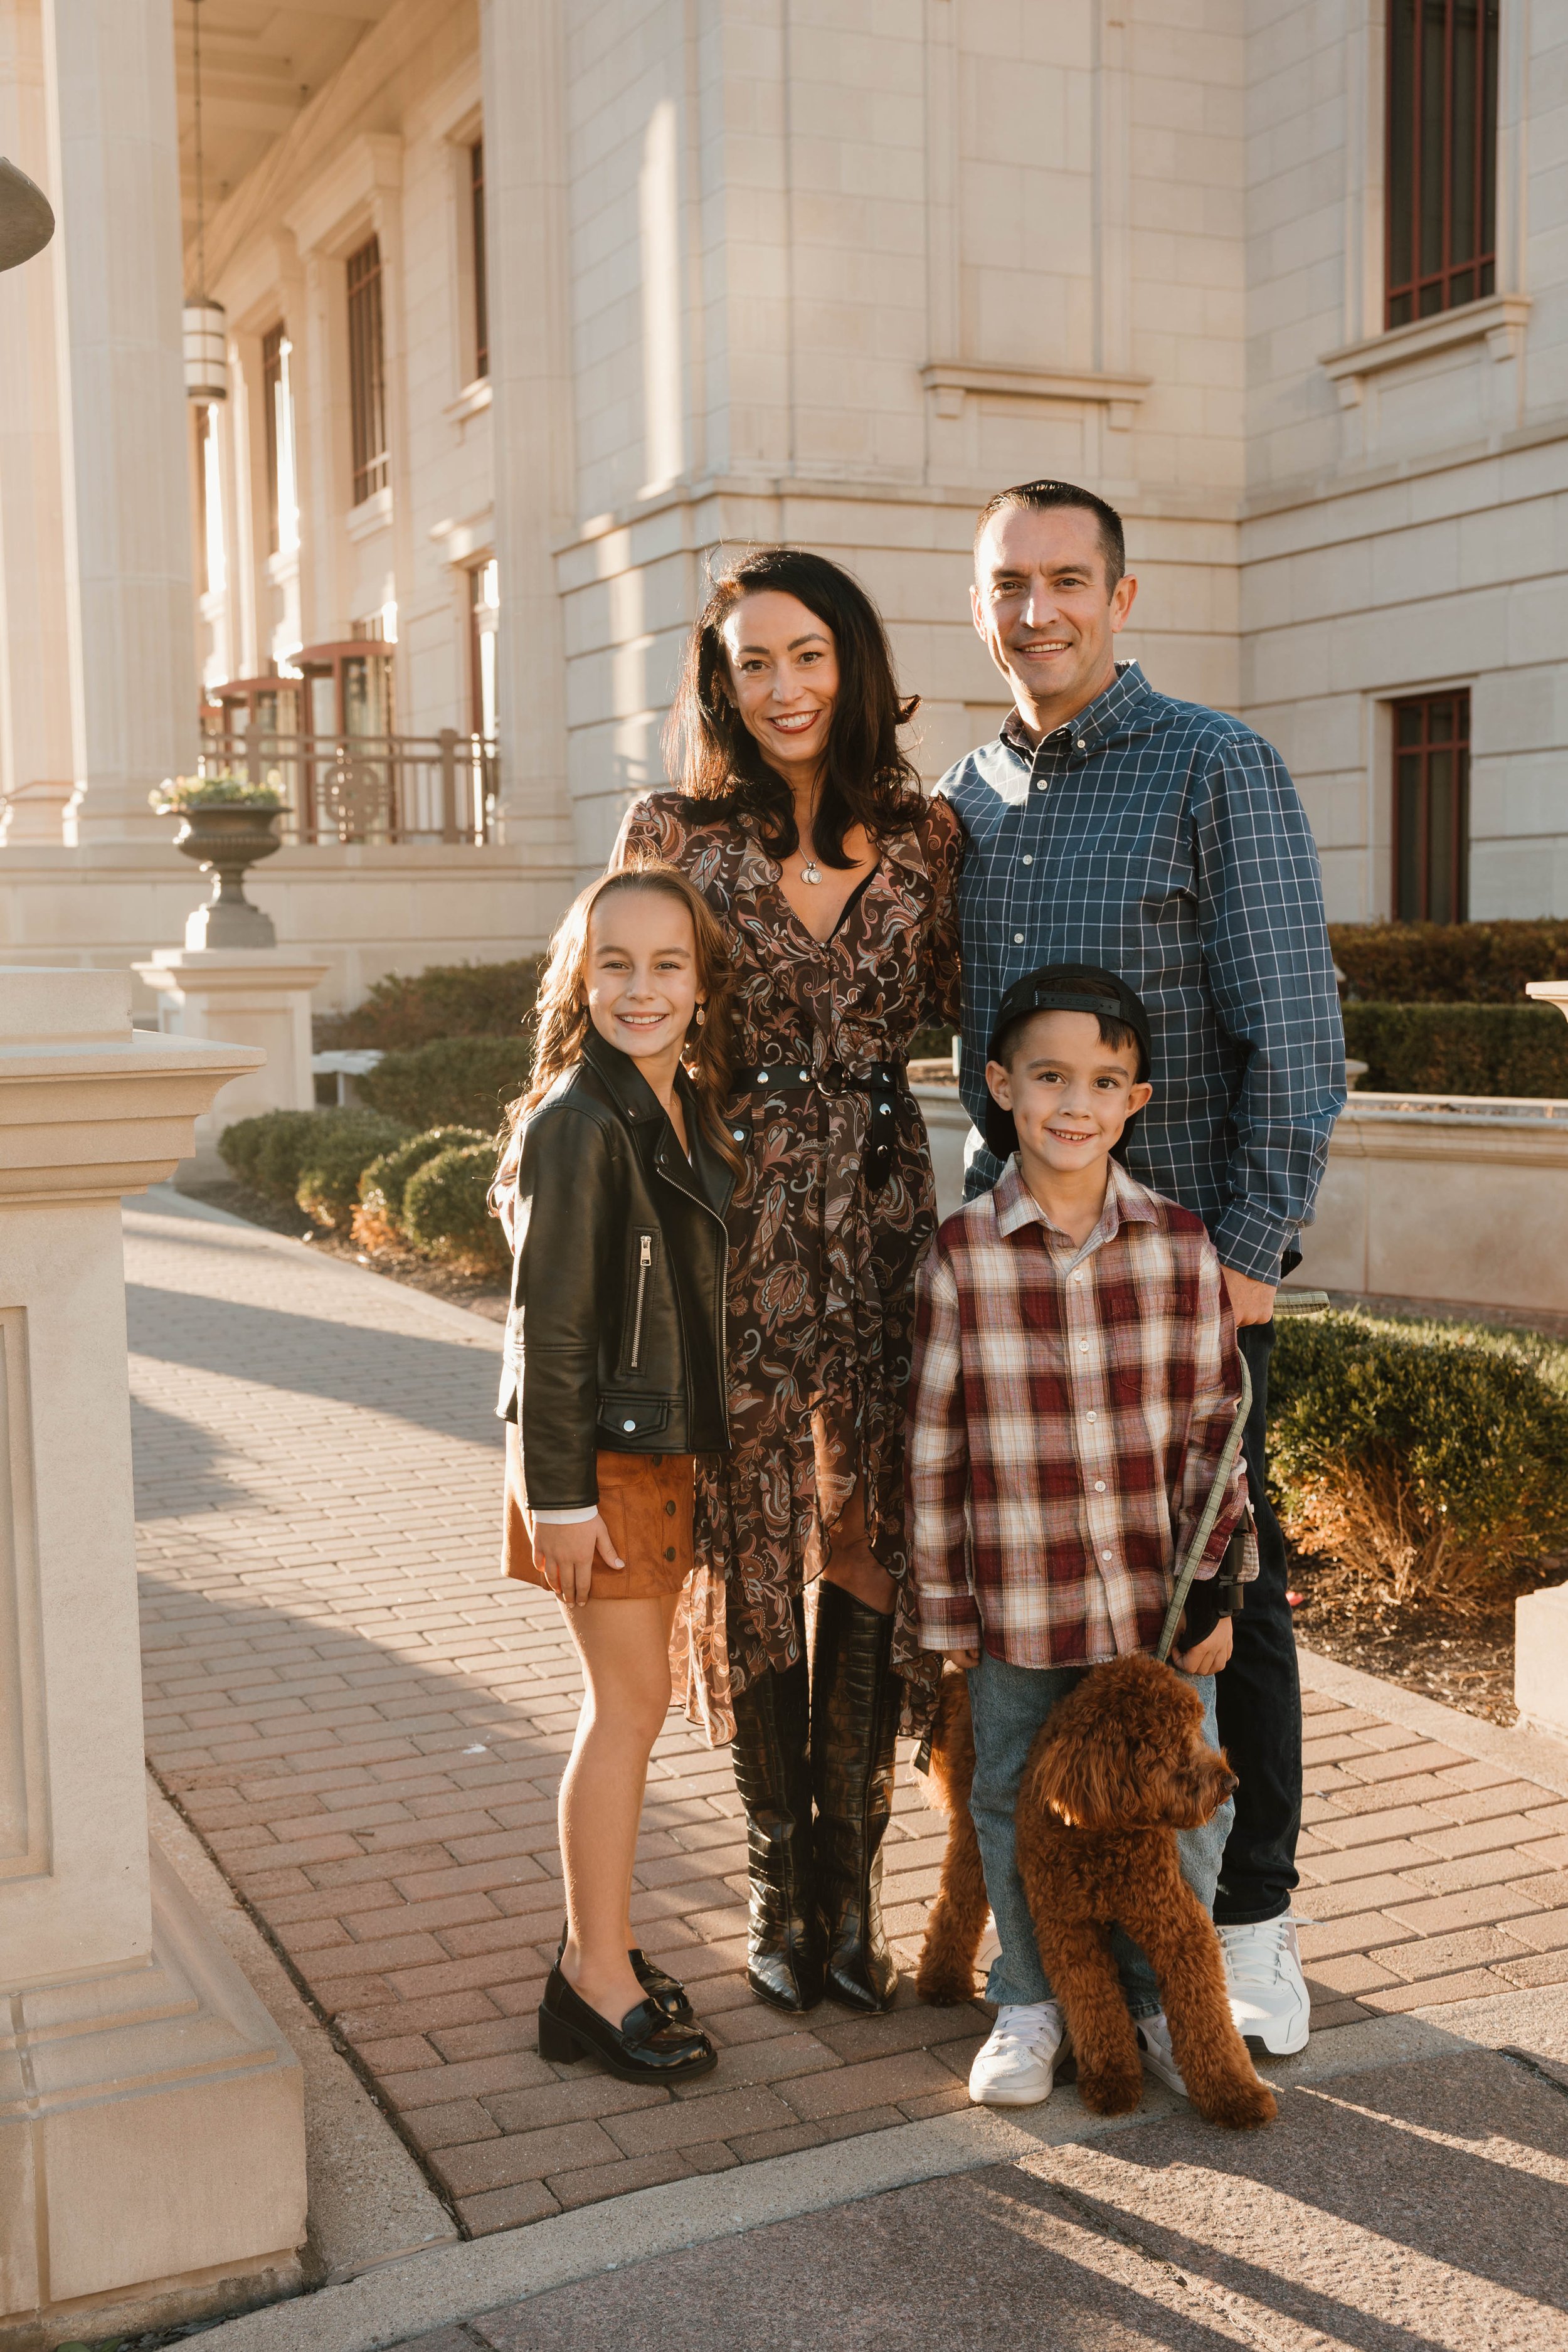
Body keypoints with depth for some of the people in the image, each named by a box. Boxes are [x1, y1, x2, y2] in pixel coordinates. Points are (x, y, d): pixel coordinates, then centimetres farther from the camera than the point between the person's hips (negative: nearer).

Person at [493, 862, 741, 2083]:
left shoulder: (691, 1109, 8)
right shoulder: (579, 1124, -18)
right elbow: (549, 1325, -18)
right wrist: (559, 1494, -18)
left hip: (667, 1448, 8)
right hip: (598, 1456, -8)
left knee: (629, 1699, 14)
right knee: (631, 1703, -2)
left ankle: (598, 1944, 27)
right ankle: (597, 1980, 10)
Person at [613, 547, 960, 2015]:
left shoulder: (922, 835, 6)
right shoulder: (671, 834, 1)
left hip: (883, 1216, 2)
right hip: (735, 1224, -1)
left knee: (870, 1547, 3)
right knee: (751, 1551, 5)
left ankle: (849, 1887, 16)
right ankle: (778, 1881, 20)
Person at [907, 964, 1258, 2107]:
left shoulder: (1182, 1246, -3)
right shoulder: (961, 1258, -7)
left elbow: (1213, 1427, 3)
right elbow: (935, 1447, -2)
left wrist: (1217, 1584, 0)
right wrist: (945, 1607, -1)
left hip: (1161, 1595, 1)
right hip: (1017, 1601, -1)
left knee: (1183, 1807, 10)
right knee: (1018, 1812, 13)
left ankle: (1161, 2001, 34)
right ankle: (1031, 2004, 35)